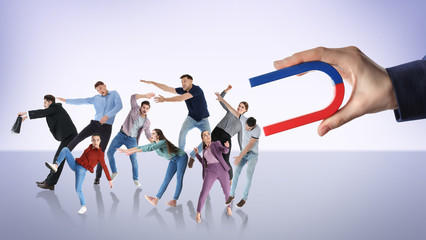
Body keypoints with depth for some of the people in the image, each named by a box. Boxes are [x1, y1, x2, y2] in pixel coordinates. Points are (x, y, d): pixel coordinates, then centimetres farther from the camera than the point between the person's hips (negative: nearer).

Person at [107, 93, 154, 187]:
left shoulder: (147, 122, 5)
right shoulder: (135, 109, -1)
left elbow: (148, 135, 6)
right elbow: (133, 97, -14)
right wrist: (145, 96, -24)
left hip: (132, 140, 0)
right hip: (121, 135, 0)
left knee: (134, 159, -12)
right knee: (109, 153, -4)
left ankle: (136, 179, 6)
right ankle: (114, 172, 17)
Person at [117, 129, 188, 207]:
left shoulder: (163, 142, -29)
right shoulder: (154, 144, -3)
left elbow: (150, 148, -40)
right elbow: (142, 147, -1)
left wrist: (134, 151, -42)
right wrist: (127, 150, -5)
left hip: (181, 157, -8)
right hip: (173, 160, 8)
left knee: (179, 178, -11)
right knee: (166, 179, -3)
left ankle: (174, 201, -11)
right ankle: (156, 200, -13)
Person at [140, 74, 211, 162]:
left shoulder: (196, 89, -24)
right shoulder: (183, 90, -5)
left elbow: (181, 98, -32)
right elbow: (167, 88, 0)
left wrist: (165, 99, -30)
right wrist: (152, 82, -1)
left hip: (203, 120, -3)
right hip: (191, 118, 4)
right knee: (182, 132, -27)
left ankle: (192, 156, 1)